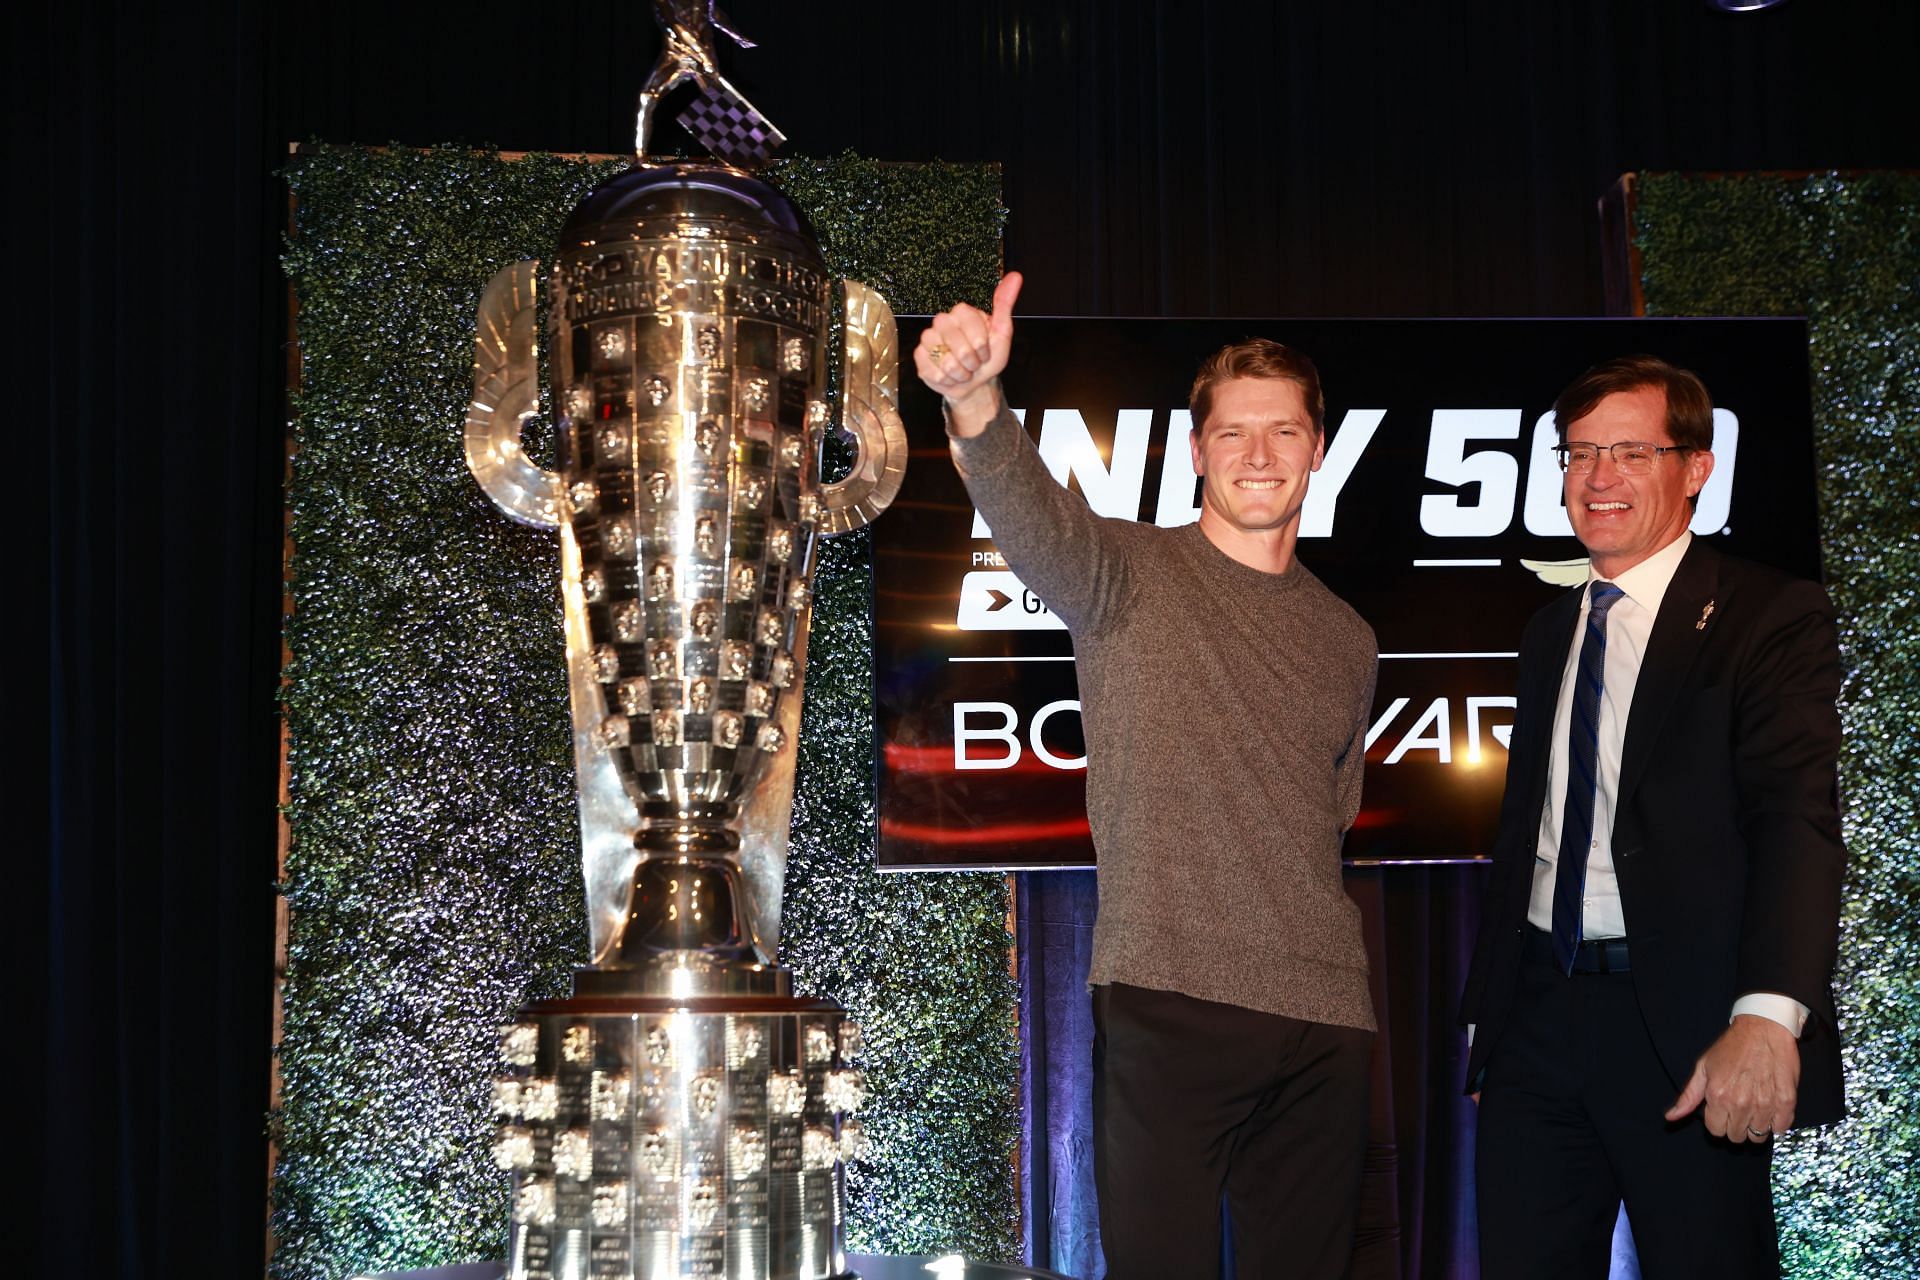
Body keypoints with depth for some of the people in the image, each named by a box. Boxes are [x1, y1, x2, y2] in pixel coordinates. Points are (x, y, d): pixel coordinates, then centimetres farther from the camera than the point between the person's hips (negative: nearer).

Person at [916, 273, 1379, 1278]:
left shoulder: (1346, 642, 16)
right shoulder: (1130, 575, 0)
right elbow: (1032, 518, -22)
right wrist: (975, 402, -42)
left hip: (1324, 1017, 5)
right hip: (1168, 999, -5)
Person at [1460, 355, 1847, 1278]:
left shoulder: (1771, 616, -6)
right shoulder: (1552, 628, 16)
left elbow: (1796, 816, -18)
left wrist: (1767, 1018, -32)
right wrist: (1485, 1012, 16)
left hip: (1686, 1029, -6)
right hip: (1538, 1017, 6)